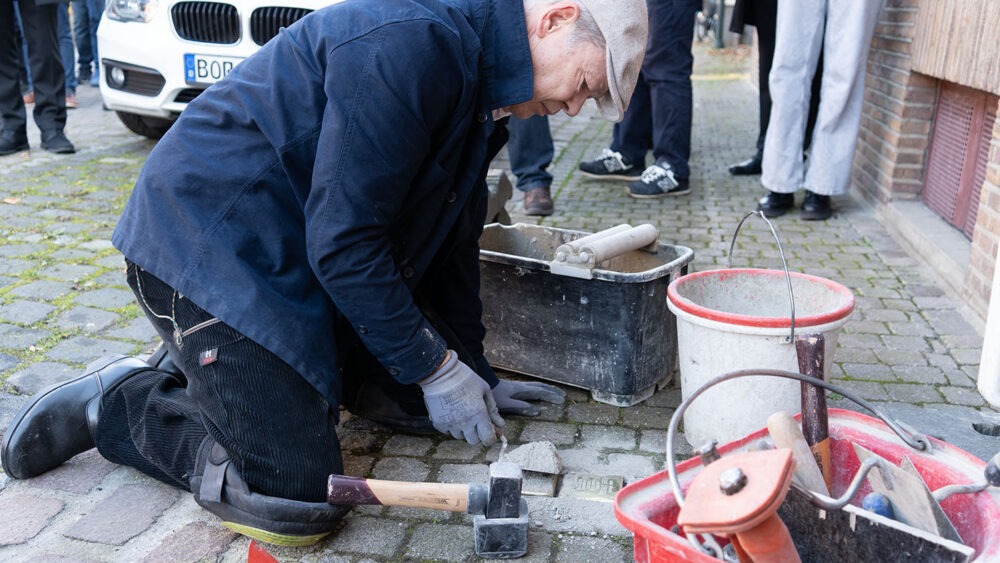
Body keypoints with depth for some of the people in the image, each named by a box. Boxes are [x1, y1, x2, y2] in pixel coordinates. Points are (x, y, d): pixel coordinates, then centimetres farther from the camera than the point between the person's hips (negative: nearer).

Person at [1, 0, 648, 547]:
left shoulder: (482, 83, 7)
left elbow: (449, 237, 15)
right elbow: (342, 243, -25)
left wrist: (474, 372, 17)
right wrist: (437, 369, -14)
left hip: (294, 251, 10)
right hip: (205, 244, -10)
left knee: (413, 398, 14)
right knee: (302, 499, -15)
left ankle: (205, 363, 22)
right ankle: (116, 403, 6)